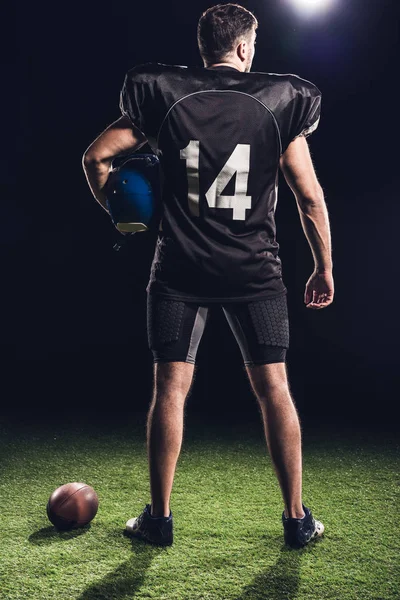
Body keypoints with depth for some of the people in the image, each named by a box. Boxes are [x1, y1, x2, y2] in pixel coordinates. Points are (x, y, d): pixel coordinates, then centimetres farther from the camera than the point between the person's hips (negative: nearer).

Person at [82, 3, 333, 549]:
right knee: (274, 388, 7)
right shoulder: (281, 102, 2)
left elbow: (97, 157, 3)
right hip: (255, 270, 0)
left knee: (170, 388, 6)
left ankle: (159, 517, 14)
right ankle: (297, 519, 15)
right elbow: (310, 197, 1)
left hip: (180, 268, 1)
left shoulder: (162, 96, 4)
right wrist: (324, 269, 10)